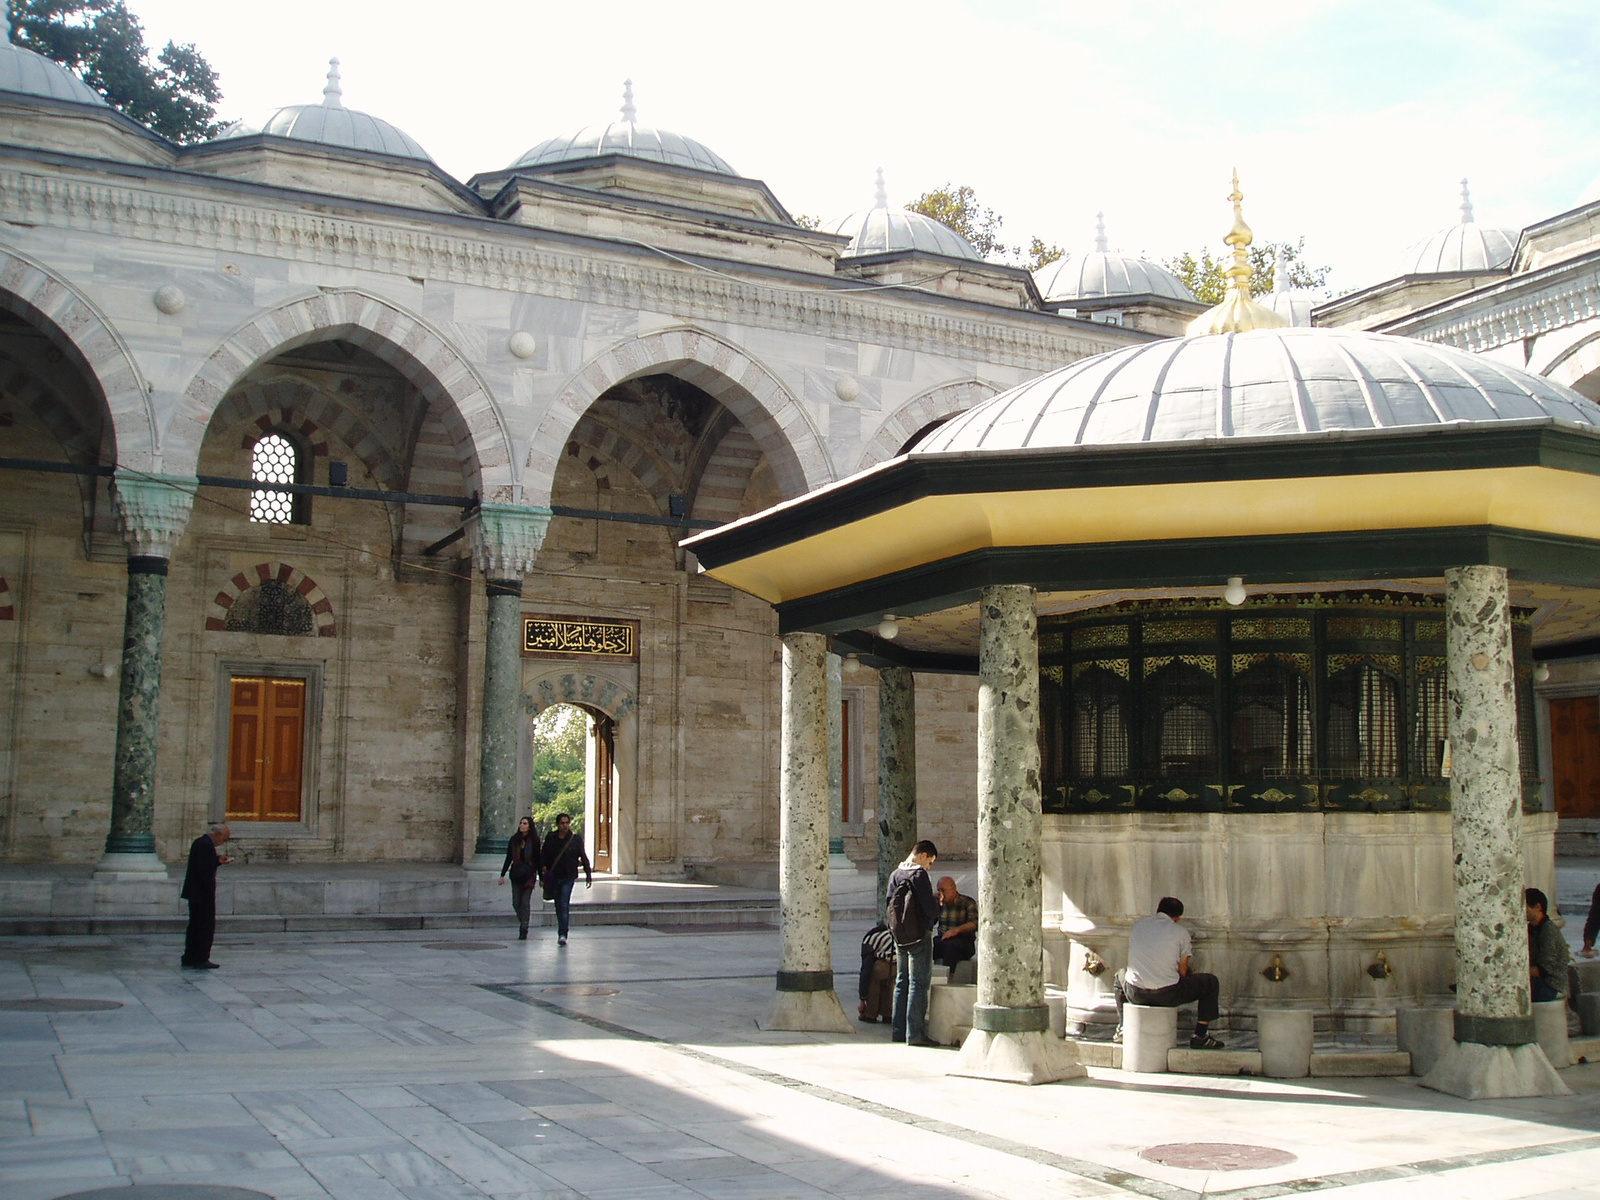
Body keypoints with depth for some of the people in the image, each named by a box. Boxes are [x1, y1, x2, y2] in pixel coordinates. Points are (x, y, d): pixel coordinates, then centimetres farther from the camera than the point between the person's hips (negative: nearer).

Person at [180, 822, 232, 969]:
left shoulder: (200, 842, 13)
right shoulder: (206, 845, -19)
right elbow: (203, 870, -24)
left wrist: (217, 860, 11)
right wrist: (210, 891, -19)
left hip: (195, 893, 11)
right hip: (203, 895, -11)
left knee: (195, 926, 15)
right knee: (207, 927, -4)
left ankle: (189, 959, 21)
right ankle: (201, 960, -2)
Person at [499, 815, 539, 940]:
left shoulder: (534, 841, -1)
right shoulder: (514, 840, 5)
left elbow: (537, 859, 1)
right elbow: (508, 858, 10)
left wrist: (541, 877, 1)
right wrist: (502, 874, 6)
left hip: (529, 875, -3)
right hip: (516, 874, 3)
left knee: (525, 902, -6)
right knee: (516, 903, 2)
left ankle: (523, 930, -2)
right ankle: (523, 924, 23)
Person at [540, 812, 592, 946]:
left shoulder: (576, 839, -1)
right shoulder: (550, 838, 3)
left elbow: (583, 858, 4)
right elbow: (543, 854, 12)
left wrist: (588, 875, 2)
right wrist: (543, 866, -5)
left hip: (568, 878, -3)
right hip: (553, 877, 3)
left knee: (564, 905, -14)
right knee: (558, 906, 12)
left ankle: (562, 934, -17)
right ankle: (561, 932, 27)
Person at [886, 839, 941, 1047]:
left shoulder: (895, 875, 10)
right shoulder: (919, 874, -14)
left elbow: (890, 905, 13)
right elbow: (930, 908, -17)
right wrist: (938, 908, 3)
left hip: (899, 937, 8)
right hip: (919, 936, -8)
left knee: (902, 982, 14)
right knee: (918, 983, -5)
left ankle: (898, 1030, 17)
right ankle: (915, 1033, -7)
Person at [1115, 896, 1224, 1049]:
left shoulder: (1139, 924, 13)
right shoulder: (1181, 932, 3)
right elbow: (1183, 972, 5)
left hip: (1135, 995, 4)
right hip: (1167, 996, -4)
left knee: (1121, 976, 39)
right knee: (1210, 982, 18)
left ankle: (1123, 1029, 32)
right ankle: (1200, 1036, 15)